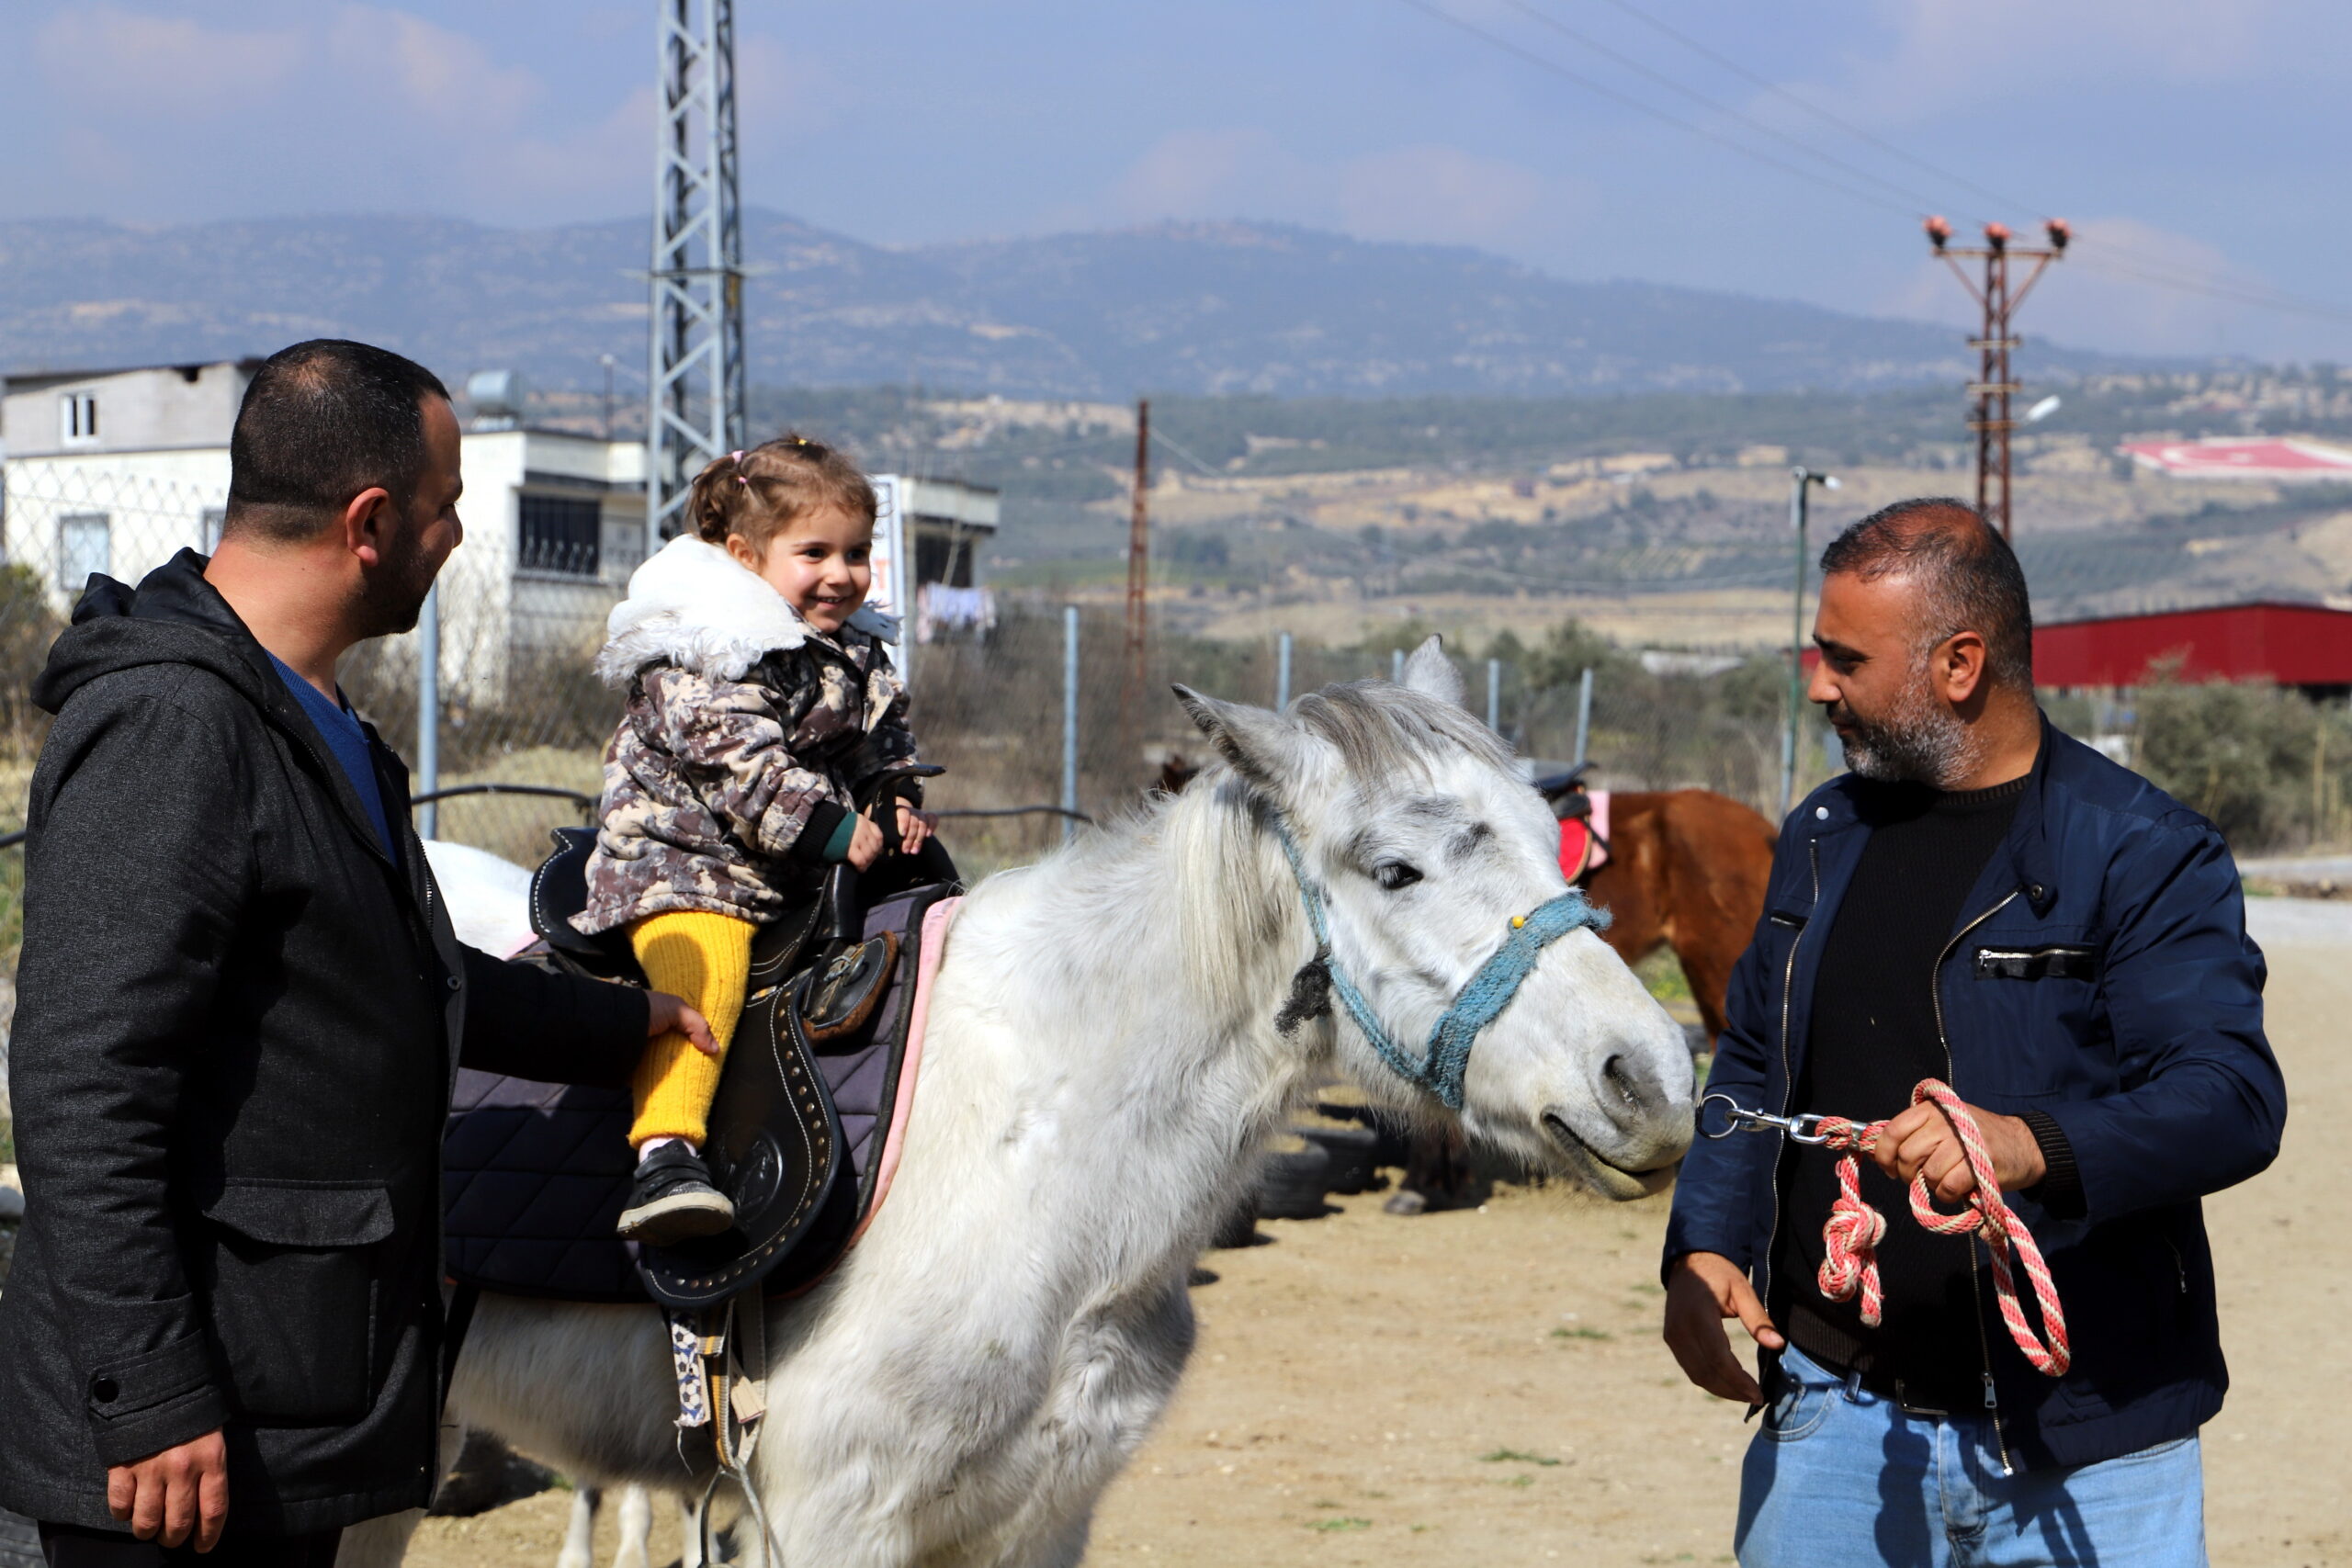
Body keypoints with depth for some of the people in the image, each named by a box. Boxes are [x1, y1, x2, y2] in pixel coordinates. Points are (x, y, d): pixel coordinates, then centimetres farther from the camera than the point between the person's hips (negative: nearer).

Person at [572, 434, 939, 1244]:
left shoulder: (859, 659, 14)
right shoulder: (700, 659, -13)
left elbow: (885, 745, 24)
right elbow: (740, 765, -22)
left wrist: (898, 802, 3)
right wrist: (833, 828, -24)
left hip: (810, 875, 8)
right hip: (684, 856, -8)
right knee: (701, 970, -31)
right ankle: (666, 1152, -43)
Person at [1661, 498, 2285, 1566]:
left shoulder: (2143, 855, -9)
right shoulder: (1822, 837, 12)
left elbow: (2235, 1101, -19)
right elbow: (1752, 1067, 19)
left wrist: (2036, 1149, -36)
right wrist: (1704, 1247, 3)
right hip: (1832, 1414, 5)